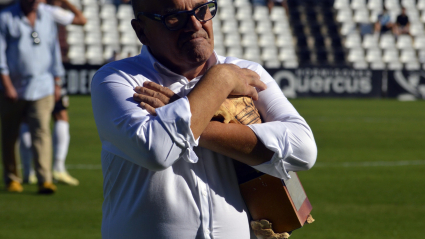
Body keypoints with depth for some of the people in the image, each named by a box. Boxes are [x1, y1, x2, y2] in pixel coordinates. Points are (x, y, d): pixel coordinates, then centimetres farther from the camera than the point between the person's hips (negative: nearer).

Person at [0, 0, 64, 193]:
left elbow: (54, 50, 17)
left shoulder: (47, 19, 11)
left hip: (42, 89, 1)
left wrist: (57, 83, 13)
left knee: (42, 132, -12)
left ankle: (45, 180, -17)